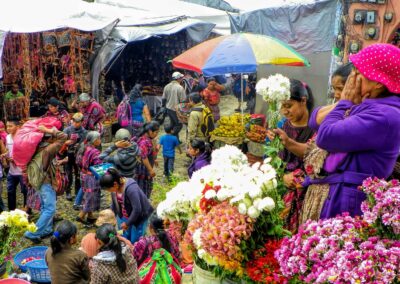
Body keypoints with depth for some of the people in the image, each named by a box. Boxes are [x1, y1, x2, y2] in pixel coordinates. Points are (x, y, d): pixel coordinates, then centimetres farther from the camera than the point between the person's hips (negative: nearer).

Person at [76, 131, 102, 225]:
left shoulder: (84, 148, 3)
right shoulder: (94, 152, -23)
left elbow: (79, 163, 10)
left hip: (84, 174, 9)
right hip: (91, 177, -9)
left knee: (88, 196, 19)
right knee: (91, 197, 4)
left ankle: (90, 216, 30)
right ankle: (81, 216, 8)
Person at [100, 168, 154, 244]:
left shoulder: (131, 188, -33)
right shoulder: (115, 187, -10)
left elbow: (137, 210, -29)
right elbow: (114, 204, 8)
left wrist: (127, 223, -19)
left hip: (139, 217, -6)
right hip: (124, 217, 6)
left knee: (135, 242, 0)